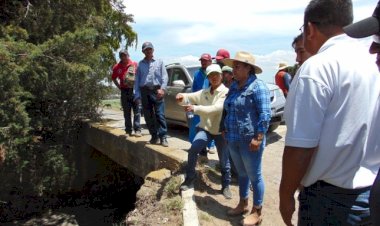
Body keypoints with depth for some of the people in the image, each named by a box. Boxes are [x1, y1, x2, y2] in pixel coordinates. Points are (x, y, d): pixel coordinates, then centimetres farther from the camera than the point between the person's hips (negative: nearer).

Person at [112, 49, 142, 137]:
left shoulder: (135, 64, -1)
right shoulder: (117, 67, 5)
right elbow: (114, 78, 17)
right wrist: (119, 87, 6)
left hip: (134, 90, -2)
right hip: (124, 91, 2)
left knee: (137, 111, -4)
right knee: (126, 112, 8)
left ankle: (137, 130, -1)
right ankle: (128, 130, 16)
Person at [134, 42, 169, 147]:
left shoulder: (159, 62, 13)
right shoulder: (140, 64, 16)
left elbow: (164, 76, 4)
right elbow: (137, 80, 13)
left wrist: (162, 88, -11)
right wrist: (137, 94, 4)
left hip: (156, 90, -2)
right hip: (144, 91, 2)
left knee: (160, 114, -9)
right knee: (148, 116, 4)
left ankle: (163, 137, -8)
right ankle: (154, 136, 14)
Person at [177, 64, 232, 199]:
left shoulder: (226, 92, -12)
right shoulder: (204, 92, 7)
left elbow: (216, 108, -26)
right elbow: (191, 97, 1)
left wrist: (195, 108, -34)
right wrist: (182, 97, -24)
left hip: (221, 131, -4)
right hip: (205, 128, 4)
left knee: (224, 161, 7)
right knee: (192, 151, -12)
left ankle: (226, 186, 26)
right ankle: (190, 179, 6)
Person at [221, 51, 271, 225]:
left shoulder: (258, 86, -12)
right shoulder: (234, 86, 12)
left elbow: (265, 114, -17)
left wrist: (258, 138, -21)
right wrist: (224, 131, 16)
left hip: (249, 141, -7)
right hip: (233, 140, 8)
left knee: (254, 176, 4)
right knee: (241, 174, 19)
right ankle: (243, 204, 35)